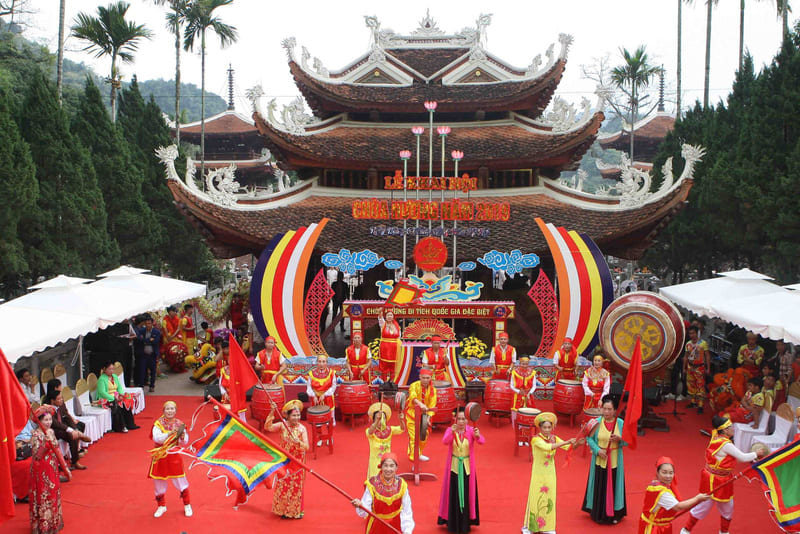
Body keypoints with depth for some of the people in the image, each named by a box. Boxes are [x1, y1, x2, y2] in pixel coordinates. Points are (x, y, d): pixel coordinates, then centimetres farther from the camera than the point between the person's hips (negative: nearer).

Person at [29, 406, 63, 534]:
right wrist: (46, 443, -36)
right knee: (43, 496, 1)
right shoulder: (36, 435, -17)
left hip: (52, 469, 7)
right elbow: (36, 456, -25)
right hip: (41, 471, -7)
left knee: (53, 494, 16)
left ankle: (53, 522, 31)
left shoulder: (51, 431, 4)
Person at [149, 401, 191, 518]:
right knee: (159, 482, 10)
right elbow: (156, 438, -21)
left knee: (180, 481, 4)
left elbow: (185, 442, -4)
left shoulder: (179, 424, -2)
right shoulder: (158, 423, -6)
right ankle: (161, 506, 32)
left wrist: (182, 436, -25)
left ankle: (187, 505, 22)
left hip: (174, 456, 0)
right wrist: (169, 434, -31)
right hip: (160, 456, 0)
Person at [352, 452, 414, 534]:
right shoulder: (372, 484, -17)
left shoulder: (401, 485, -12)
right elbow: (366, 508, -20)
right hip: (376, 527, -1)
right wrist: (360, 505, -41)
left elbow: (406, 511, -6)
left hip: (395, 527, 1)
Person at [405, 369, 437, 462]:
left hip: (424, 414, 5)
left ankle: (418, 454, 34)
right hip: (412, 413, -5)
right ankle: (413, 457, -7)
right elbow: (413, 397, -37)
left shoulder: (432, 390, -5)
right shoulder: (414, 386, -17)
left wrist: (428, 417, -24)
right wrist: (420, 404, -56)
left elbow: (432, 405, -9)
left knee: (424, 436, 14)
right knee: (413, 436, -11)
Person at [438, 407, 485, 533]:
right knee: (453, 495, 6)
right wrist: (452, 432, -45)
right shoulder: (450, 430, -6)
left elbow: (482, 441, -24)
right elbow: (445, 441, -26)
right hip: (453, 467, 0)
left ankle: (465, 523, 22)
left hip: (467, 468, 0)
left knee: (466, 494, 7)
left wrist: (477, 436, -47)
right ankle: (453, 523, 19)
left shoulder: (471, 430, -7)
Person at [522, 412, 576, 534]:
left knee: (549, 499, 9)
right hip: (538, 474, -4)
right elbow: (548, 447, -33)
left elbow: (569, 447, -9)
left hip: (550, 474, 4)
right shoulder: (536, 439, -16)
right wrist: (566, 442, -37)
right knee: (535, 499, 3)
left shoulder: (554, 438, -1)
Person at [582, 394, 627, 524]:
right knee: (599, 486, 6)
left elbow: (627, 441, 1)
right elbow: (589, 438, -2)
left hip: (614, 461, 0)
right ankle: (598, 513, 20)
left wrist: (619, 439, -20)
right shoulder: (597, 422, -6)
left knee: (613, 486, 5)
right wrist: (598, 450, -15)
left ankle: (614, 514, 20)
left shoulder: (621, 423, -4)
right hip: (599, 460, 0)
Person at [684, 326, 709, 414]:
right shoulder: (688, 344, 6)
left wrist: (708, 368, -8)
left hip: (700, 367, -5)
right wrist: (684, 368, 12)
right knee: (691, 385, 10)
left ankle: (700, 405, -6)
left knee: (700, 386, -6)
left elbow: (707, 356, -5)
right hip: (690, 367, 5)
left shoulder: (703, 343, -8)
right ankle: (693, 401, 23)